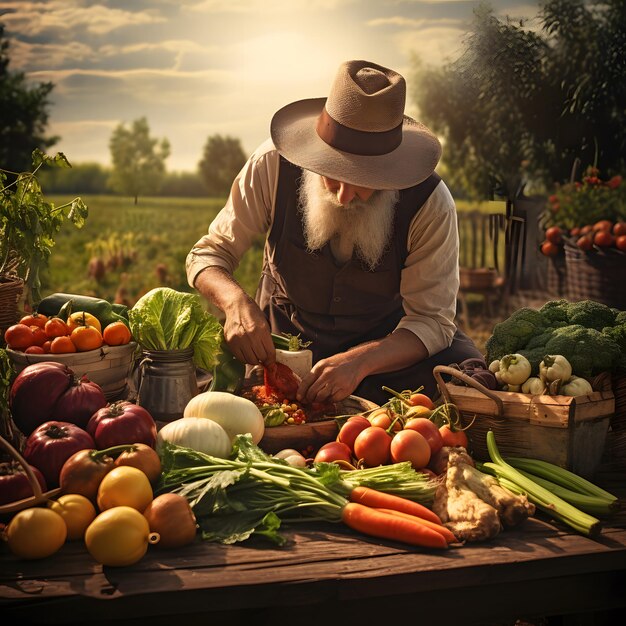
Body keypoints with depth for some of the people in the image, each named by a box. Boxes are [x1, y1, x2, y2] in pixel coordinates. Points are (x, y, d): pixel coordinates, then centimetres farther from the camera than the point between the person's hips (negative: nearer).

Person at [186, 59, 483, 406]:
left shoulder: (430, 203, -24)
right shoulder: (273, 164, -22)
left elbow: (431, 320, -23)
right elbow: (209, 252, -13)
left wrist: (360, 361, -43)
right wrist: (236, 302, -37)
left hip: (385, 340, 0)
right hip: (282, 334, 1)